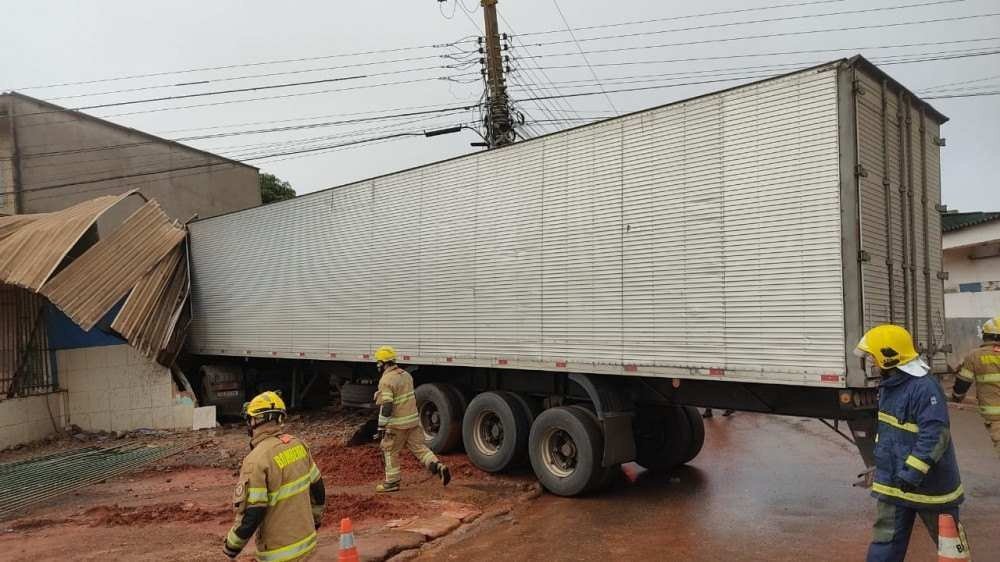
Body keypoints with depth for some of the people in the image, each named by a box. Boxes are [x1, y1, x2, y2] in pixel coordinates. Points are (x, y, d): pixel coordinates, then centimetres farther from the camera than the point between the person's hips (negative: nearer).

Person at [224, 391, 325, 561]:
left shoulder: (257, 460, -21)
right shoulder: (298, 445, -1)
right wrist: (316, 516, 25)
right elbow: (317, 488, 9)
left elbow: (250, 516, -21)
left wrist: (232, 545, -4)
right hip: (307, 540, 6)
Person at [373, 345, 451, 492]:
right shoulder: (405, 374, 10)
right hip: (413, 419, 7)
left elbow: (386, 407, -21)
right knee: (419, 447, 11)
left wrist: (381, 428, -16)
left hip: (397, 424, -7)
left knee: (390, 451, 10)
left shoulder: (386, 380, -17)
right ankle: (438, 467, -7)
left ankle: (392, 483, 17)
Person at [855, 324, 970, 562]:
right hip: (894, 481, 8)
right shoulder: (888, 386, 8)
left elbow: (934, 436, -27)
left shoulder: (925, 388, -23)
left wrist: (912, 474, -27)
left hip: (929, 481, -8)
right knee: (886, 540, 8)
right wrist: (881, 466, 25)